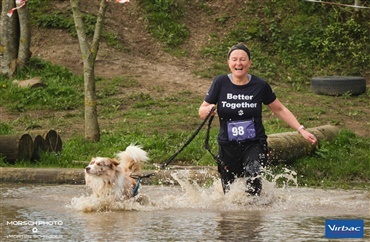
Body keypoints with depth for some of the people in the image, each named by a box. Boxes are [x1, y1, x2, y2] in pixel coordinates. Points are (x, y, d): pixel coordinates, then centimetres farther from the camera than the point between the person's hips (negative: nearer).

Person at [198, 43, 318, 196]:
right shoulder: (220, 83, -4)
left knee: (253, 174, -31)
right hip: (228, 147, 1)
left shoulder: (260, 85, -3)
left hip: (254, 144, -1)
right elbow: (202, 112, 1)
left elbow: (279, 110, 9)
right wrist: (208, 110, -23)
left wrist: (301, 130, 2)